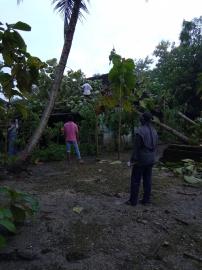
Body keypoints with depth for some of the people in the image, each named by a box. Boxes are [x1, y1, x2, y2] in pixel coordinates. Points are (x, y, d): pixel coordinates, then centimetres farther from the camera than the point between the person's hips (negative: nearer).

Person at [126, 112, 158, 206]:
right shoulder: (153, 131, 7)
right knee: (147, 179, 12)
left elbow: (137, 147, -18)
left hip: (141, 159, -7)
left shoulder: (140, 131, -17)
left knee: (135, 180, 2)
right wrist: (151, 156, 19)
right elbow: (155, 146, 11)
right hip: (151, 159, 7)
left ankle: (133, 200, 9)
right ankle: (146, 199, 19)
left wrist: (133, 159, -12)